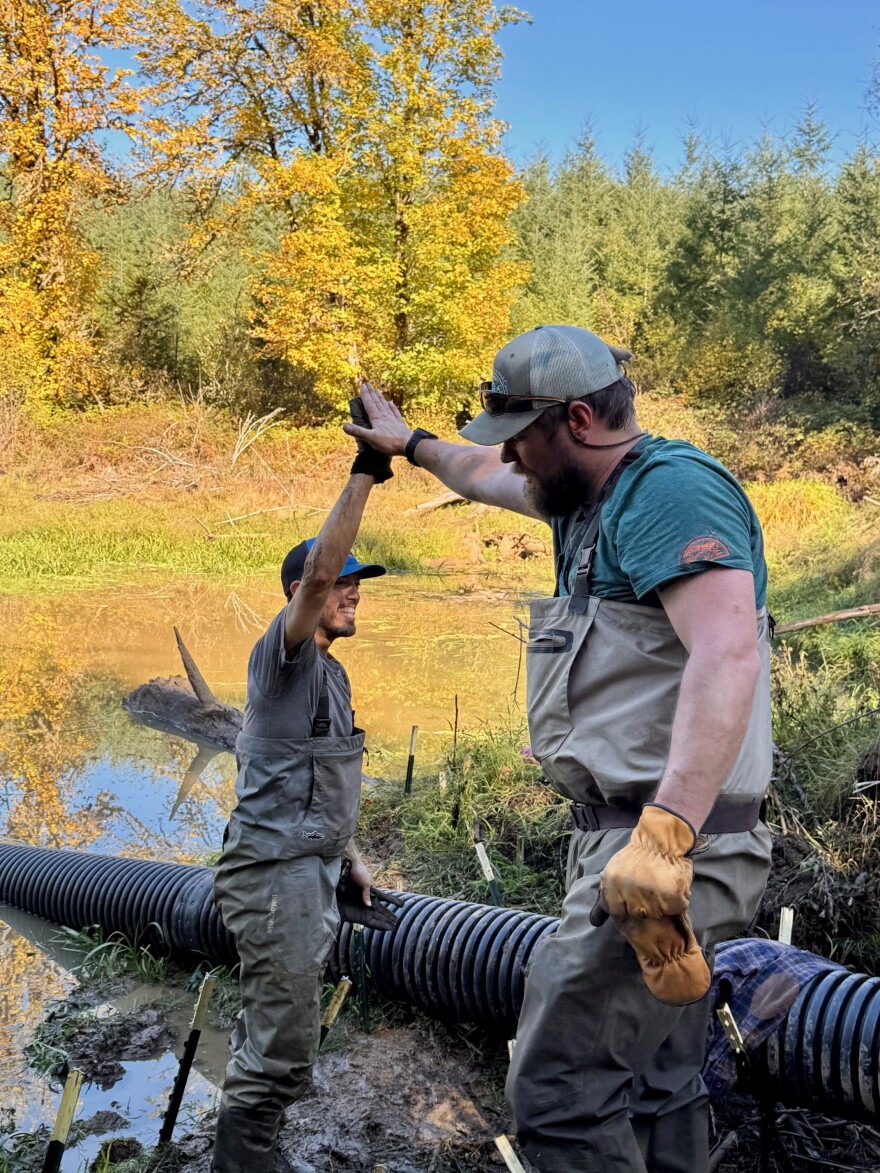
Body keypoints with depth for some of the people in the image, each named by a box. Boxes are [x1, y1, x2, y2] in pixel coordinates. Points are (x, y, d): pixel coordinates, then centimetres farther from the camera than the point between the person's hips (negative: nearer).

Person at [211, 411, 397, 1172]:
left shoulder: (332, 674, 18)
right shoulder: (284, 655, -9)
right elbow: (316, 570, -28)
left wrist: (349, 859, 22)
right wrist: (364, 475, -29)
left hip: (313, 873, 10)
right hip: (276, 874, -10)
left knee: (269, 1041, 16)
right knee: (281, 1053, -9)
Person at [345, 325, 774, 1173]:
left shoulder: (671, 488, -14)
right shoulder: (592, 496, 17)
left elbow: (728, 652, -28)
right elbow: (486, 478, 38)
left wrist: (666, 834, -35)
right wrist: (410, 444, 51)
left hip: (668, 845, -10)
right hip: (624, 837, 10)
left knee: (560, 1095, -10)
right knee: (656, 1095, 16)